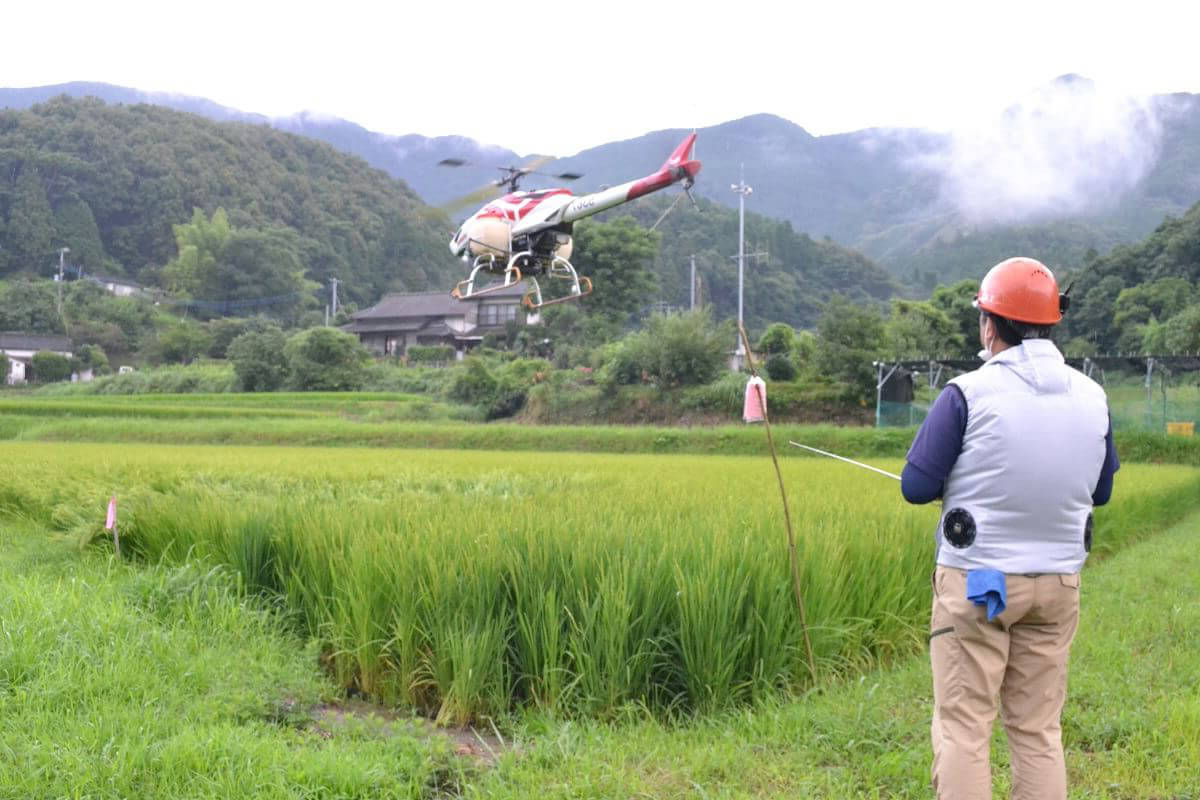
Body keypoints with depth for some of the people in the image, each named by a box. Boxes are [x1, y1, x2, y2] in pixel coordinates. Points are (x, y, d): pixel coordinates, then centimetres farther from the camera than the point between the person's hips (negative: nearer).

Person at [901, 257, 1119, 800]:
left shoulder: (969, 394, -13)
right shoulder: (1091, 397, 3)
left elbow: (917, 487, -9)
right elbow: (1100, 491, 14)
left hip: (976, 583, -5)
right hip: (1057, 584, 5)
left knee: (962, 728, 2)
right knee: (1039, 732, 12)